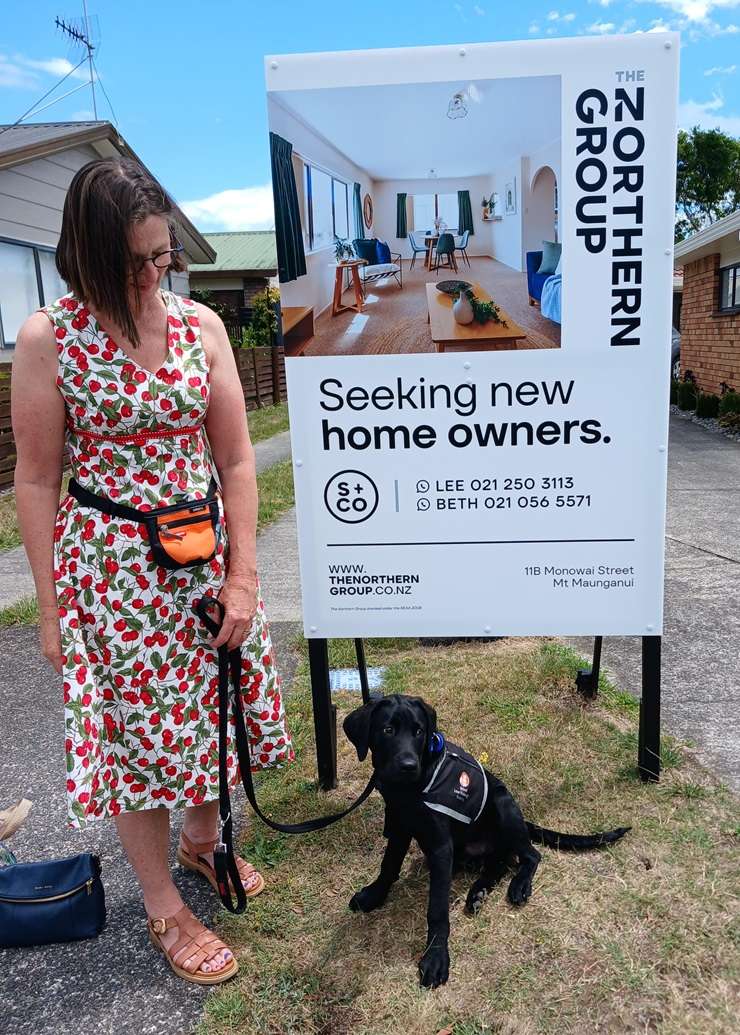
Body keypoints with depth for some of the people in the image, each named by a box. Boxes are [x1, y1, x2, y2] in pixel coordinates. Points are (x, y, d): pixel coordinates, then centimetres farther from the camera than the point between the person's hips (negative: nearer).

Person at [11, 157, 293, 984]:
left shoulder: (201, 325, -1)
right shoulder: (47, 338, -9)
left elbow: (234, 460, -1)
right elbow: (37, 480, -5)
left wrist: (242, 577, -4)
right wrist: (49, 607, -4)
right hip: (112, 567, -3)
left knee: (207, 706, 17)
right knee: (134, 726, 8)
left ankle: (201, 838, 47)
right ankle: (164, 908, 31)